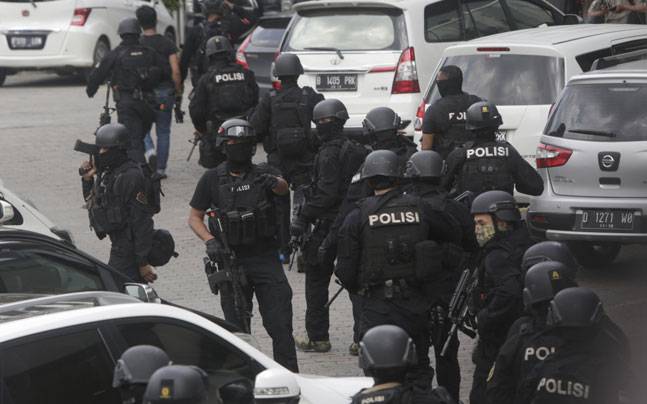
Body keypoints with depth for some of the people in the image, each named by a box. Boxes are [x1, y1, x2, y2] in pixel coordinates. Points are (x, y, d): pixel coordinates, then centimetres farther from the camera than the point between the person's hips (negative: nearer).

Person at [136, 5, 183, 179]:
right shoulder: (167, 44, -2)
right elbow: (175, 71, -8)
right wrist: (179, 92, 4)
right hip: (165, 93, 1)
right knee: (163, 132, 11)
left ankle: (150, 152, -15)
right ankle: (160, 169, 10)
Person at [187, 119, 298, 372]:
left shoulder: (263, 173, 4)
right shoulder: (212, 179, 3)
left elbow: (284, 188, -18)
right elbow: (194, 218, 7)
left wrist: (275, 183, -42)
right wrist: (210, 241, -12)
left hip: (266, 258, 0)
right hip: (232, 261, 0)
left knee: (280, 322, -5)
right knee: (237, 325, 6)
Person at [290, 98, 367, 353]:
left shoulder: (330, 153, -15)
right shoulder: (356, 150, 12)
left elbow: (327, 193, -23)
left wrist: (303, 217, -19)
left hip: (328, 224, -8)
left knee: (316, 281, 3)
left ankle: (317, 337, 4)